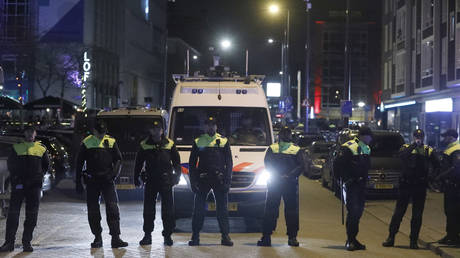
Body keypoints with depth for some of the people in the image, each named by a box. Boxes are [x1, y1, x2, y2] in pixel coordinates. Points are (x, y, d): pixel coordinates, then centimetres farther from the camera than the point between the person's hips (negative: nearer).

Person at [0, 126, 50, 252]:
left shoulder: (41, 148, 12)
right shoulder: (17, 147, 11)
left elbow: (46, 165, 17)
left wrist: (39, 175, 5)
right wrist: (15, 176, 2)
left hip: (35, 185, 1)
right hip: (18, 184, -1)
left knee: (32, 214, 0)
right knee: (13, 211, -5)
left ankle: (27, 242, 6)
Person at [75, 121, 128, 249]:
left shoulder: (111, 142, 7)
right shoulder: (86, 143, 4)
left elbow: (118, 159, 11)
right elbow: (79, 163, 7)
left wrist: (114, 173, -8)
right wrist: (78, 182, 3)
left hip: (107, 179, 0)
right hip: (92, 180, 0)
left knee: (112, 208, -10)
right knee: (93, 210, 4)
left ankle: (115, 238, -11)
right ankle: (97, 237, 15)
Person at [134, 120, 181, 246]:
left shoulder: (169, 144, 4)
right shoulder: (144, 145, 5)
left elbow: (177, 162, 8)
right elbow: (138, 163, 10)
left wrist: (177, 176, 0)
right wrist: (136, 178, 7)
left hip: (166, 180, -1)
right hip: (150, 180, 1)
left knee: (168, 209, 0)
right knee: (148, 209, 4)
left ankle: (167, 235, 8)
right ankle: (147, 235, 11)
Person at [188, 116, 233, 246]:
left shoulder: (224, 141, 9)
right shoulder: (198, 142, 9)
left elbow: (229, 162, 8)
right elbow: (192, 162, 9)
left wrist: (227, 179, -2)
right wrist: (193, 181, 0)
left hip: (219, 178, 0)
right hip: (202, 179, 0)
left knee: (222, 209, 1)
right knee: (198, 208, 1)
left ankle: (225, 236, 5)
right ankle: (195, 236, 7)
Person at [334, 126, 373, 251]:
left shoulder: (366, 149, 15)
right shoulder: (348, 148, -12)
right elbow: (337, 165, -14)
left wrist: (364, 178, 13)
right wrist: (346, 179, -14)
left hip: (361, 185, 8)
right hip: (351, 185, -8)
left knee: (358, 212, 10)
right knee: (352, 212, -11)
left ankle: (353, 239, 19)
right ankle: (350, 241, -4)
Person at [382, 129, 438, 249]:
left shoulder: (428, 150, 8)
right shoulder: (406, 147, 4)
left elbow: (436, 165, 1)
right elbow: (402, 154, -19)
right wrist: (414, 145, -19)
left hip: (420, 186, 1)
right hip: (406, 185, -1)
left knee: (417, 215, 4)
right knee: (398, 212, 2)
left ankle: (414, 241, 11)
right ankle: (391, 238, 9)